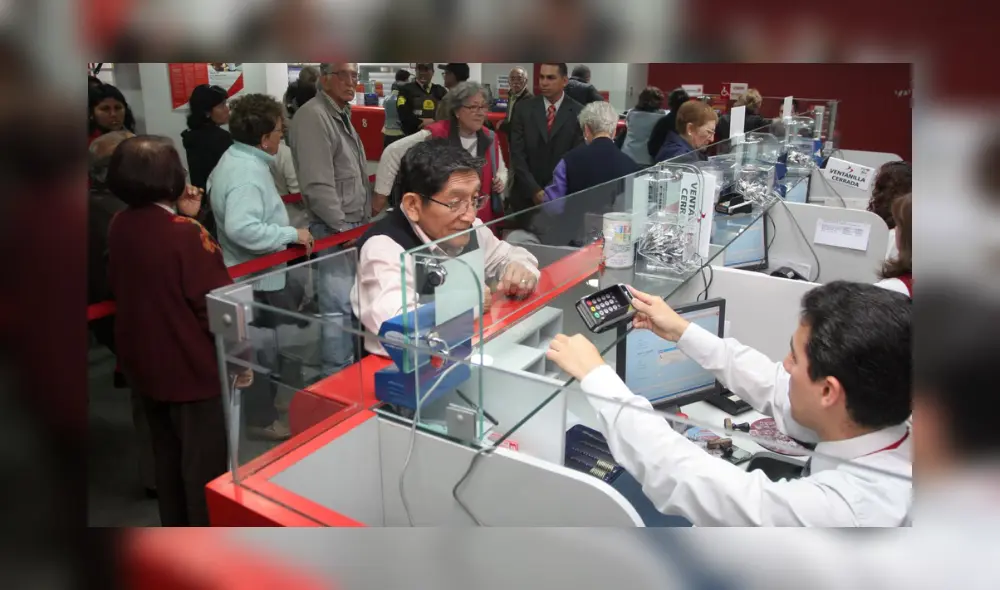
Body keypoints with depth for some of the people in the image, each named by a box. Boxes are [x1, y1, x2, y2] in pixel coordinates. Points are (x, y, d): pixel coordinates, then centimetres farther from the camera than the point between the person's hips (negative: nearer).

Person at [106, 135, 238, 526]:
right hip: (193, 367, -7)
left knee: (166, 456, 23)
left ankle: (175, 532, 39)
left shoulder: (119, 227, -2)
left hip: (143, 364, 8)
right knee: (204, 463, 8)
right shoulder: (186, 233, -25)